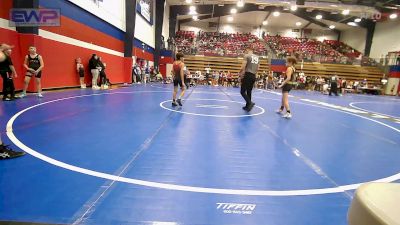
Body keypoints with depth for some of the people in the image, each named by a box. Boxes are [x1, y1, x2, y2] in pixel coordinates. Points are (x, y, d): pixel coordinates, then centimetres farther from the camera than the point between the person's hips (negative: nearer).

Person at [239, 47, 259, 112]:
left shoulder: (247, 56, -5)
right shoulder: (257, 57, 15)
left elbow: (243, 67, -12)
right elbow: (257, 68, 16)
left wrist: (240, 73, 4)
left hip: (247, 75, -7)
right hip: (253, 76, 7)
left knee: (242, 91, -3)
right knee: (249, 92, 15)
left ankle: (250, 102, -21)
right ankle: (248, 106, 20)